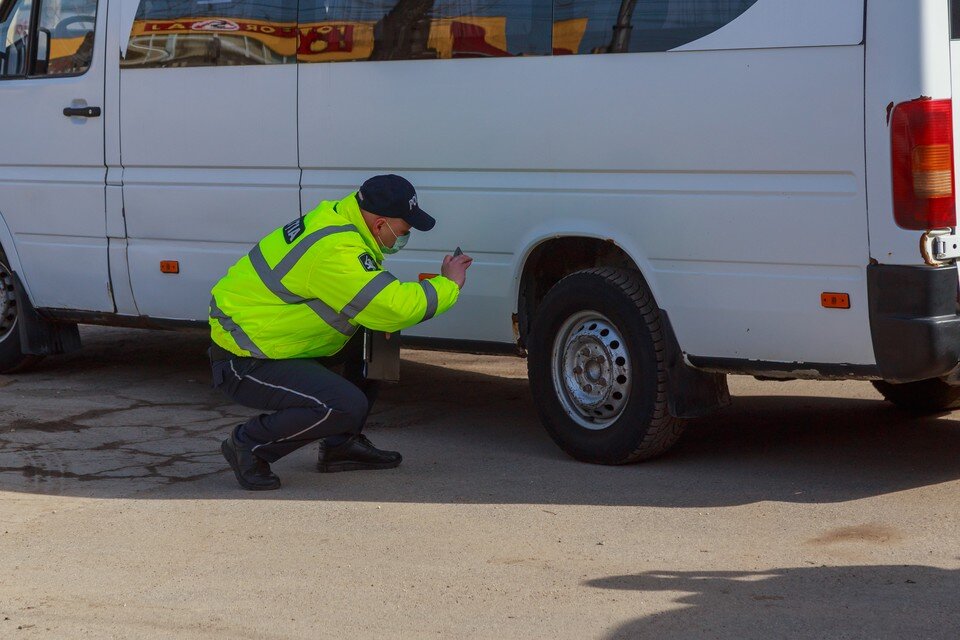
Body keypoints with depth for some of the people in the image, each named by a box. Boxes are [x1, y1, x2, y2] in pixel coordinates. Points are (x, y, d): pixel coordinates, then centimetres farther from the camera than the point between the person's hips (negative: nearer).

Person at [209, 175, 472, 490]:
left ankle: (341, 446, 17)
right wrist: (448, 285, -14)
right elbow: (395, 308, -31)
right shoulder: (334, 251, -29)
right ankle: (249, 444, -4)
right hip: (243, 363, -10)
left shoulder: (337, 217, 3)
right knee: (347, 407, -24)